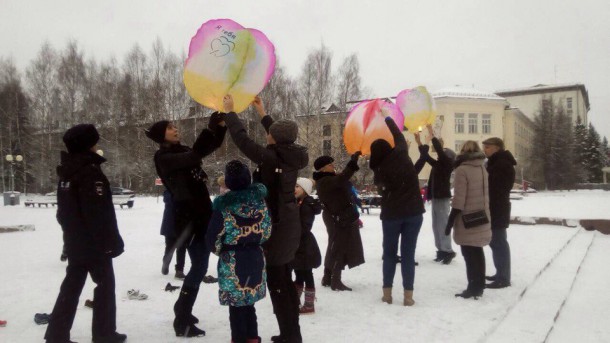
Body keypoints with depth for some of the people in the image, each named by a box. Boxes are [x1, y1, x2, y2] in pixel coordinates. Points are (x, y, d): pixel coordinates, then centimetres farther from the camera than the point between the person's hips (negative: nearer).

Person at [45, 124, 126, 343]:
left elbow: (63, 210, 18)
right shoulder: (90, 172, -19)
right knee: (105, 283, 4)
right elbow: (100, 213, -23)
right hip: (94, 242, -8)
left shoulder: (67, 172, 10)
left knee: (72, 285, 13)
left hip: (74, 241, 8)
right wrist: (112, 242, -18)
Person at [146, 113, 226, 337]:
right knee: (199, 268, -9)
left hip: (201, 216, 8)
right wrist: (211, 128, -27)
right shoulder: (163, 157, -10)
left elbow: (212, 145, 17)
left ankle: (183, 308, 31)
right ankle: (182, 322, -2)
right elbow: (193, 156, -26)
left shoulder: (182, 151, 14)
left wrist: (221, 125, -1)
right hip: (188, 218, -8)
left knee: (199, 266, 16)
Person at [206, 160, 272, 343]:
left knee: (235, 301, 8)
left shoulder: (224, 204, -15)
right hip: (255, 256, 5)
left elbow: (213, 238, -10)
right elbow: (267, 231, 5)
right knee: (248, 300, 19)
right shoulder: (259, 199, -3)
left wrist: (220, 251, 10)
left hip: (232, 260, -5)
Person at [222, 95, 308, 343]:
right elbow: (281, 138, 21)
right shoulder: (292, 157, 2)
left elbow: (242, 139, -13)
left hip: (275, 225, -8)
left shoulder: (269, 158, -19)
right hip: (289, 223, 8)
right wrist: (263, 114, 30)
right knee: (285, 280, 17)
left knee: (276, 282, 1)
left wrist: (229, 112, 1)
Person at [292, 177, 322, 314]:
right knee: (299, 275, 17)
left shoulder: (306, 206, -18)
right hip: (298, 245, 10)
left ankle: (309, 305, 7)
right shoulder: (299, 204, 14)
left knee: (306, 276, -1)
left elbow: (304, 228, -23)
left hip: (305, 247, -9)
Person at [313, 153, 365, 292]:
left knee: (336, 248, 15)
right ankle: (335, 281, -3)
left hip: (342, 218, 11)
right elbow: (341, 179, -35)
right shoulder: (324, 181, -20)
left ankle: (328, 278, 24)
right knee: (338, 248, -7)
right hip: (338, 219, -11)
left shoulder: (329, 179, 15)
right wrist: (353, 161, -35)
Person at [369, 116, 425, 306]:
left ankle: (387, 293, 15)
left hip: (391, 214, -1)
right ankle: (408, 295, 5)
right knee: (408, 254, 5)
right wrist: (388, 118, 24)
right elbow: (399, 137, 12)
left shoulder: (380, 169, -6)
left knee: (389, 253, 13)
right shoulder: (401, 154, -6)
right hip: (414, 212, 1)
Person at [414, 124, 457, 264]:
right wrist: (420, 143, 17)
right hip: (435, 197, 8)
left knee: (442, 224, -9)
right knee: (436, 225, 9)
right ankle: (441, 250, 14)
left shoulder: (448, 162, -6)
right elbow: (426, 157, 22)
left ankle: (447, 251, -5)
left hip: (443, 198, -8)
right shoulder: (438, 164, 15)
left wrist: (432, 135, -19)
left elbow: (440, 151, -19)